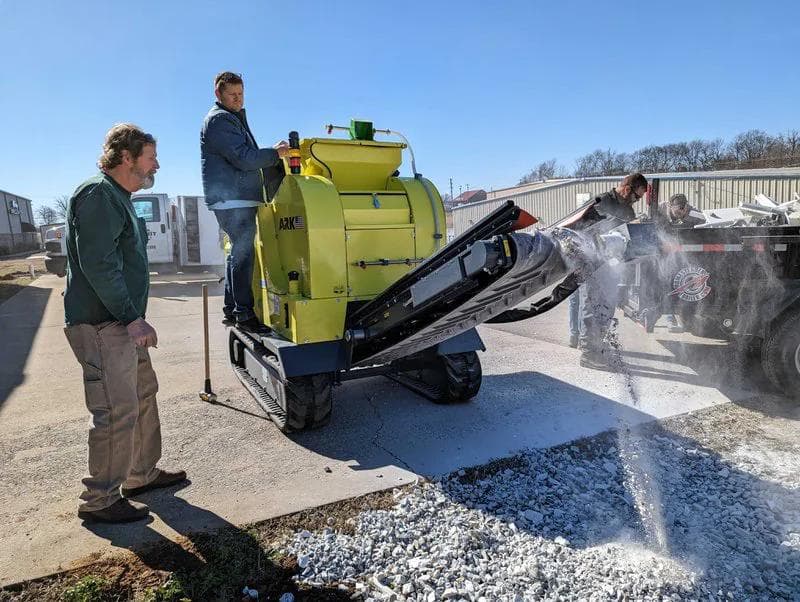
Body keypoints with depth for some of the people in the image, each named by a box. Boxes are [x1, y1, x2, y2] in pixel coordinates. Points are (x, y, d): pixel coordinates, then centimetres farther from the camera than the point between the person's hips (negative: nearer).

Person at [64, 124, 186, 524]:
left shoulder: (118, 198, 19)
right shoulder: (98, 194, -14)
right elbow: (97, 264, -23)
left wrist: (134, 317, 20)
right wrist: (132, 318, -22)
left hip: (122, 323, 11)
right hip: (101, 326, -11)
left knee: (144, 394, 17)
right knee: (117, 412, -5)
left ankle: (142, 474, 31)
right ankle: (99, 502, 11)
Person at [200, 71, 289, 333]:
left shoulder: (233, 118, 24)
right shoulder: (219, 120, -8)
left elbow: (247, 157, 24)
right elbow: (244, 159, -18)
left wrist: (271, 155, 9)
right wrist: (275, 153, -7)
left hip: (239, 199, 11)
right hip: (233, 200, -11)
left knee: (238, 252, 14)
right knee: (243, 254, -12)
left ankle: (231, 309, 22)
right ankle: (244, 314, -9)